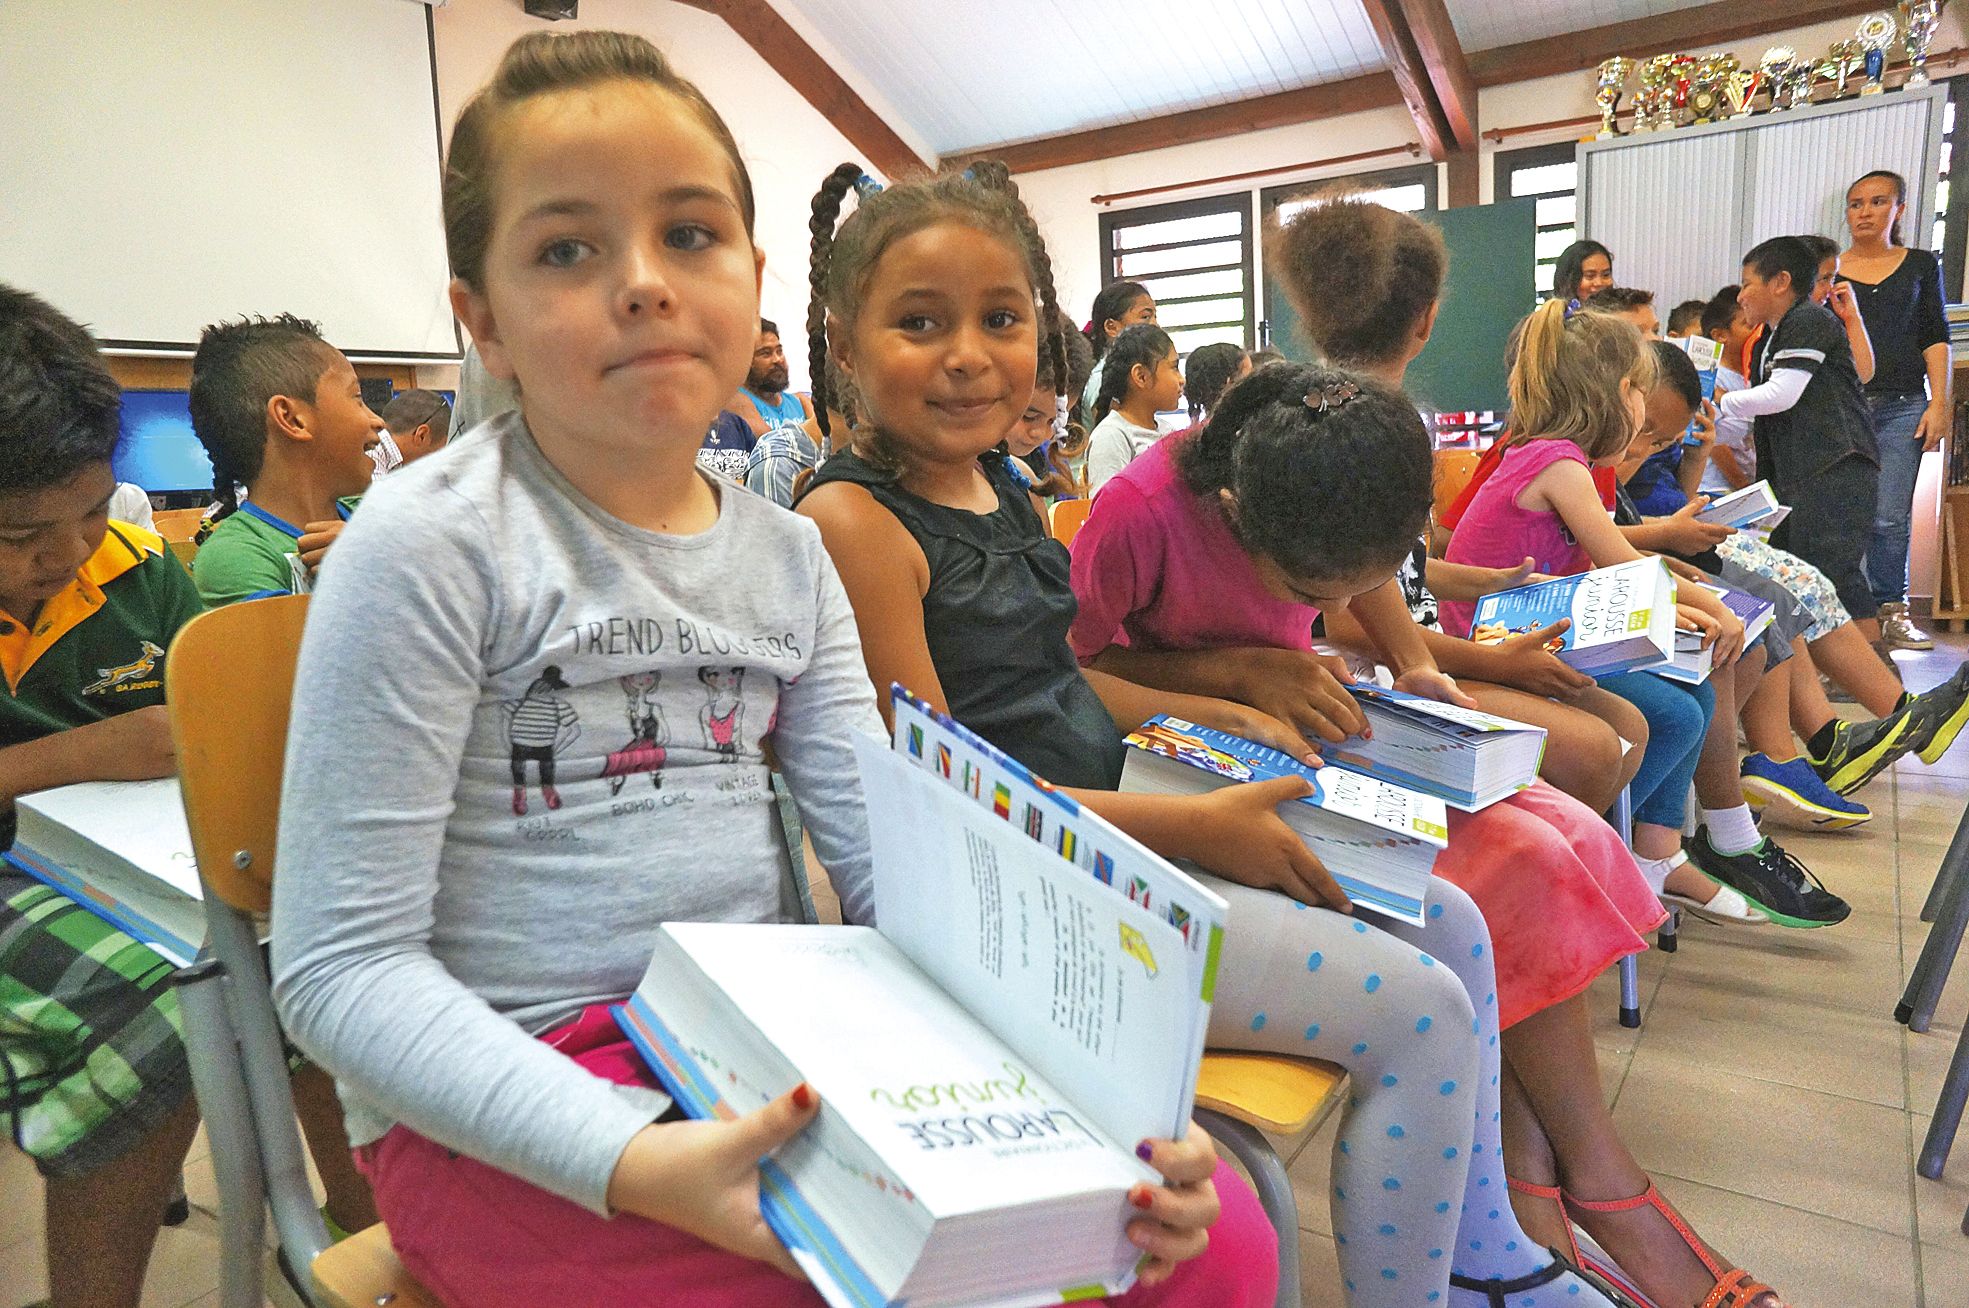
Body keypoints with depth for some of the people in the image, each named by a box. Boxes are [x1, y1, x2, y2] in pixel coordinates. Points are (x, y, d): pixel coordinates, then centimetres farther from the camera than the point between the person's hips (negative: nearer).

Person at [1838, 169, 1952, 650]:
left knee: (1890, 516, -5)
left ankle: (1890, 611, 4)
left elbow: (1936, 338, 11)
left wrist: (1940, 402, 0)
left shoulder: (1921, 265, 14)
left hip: (1902, 408, 1)